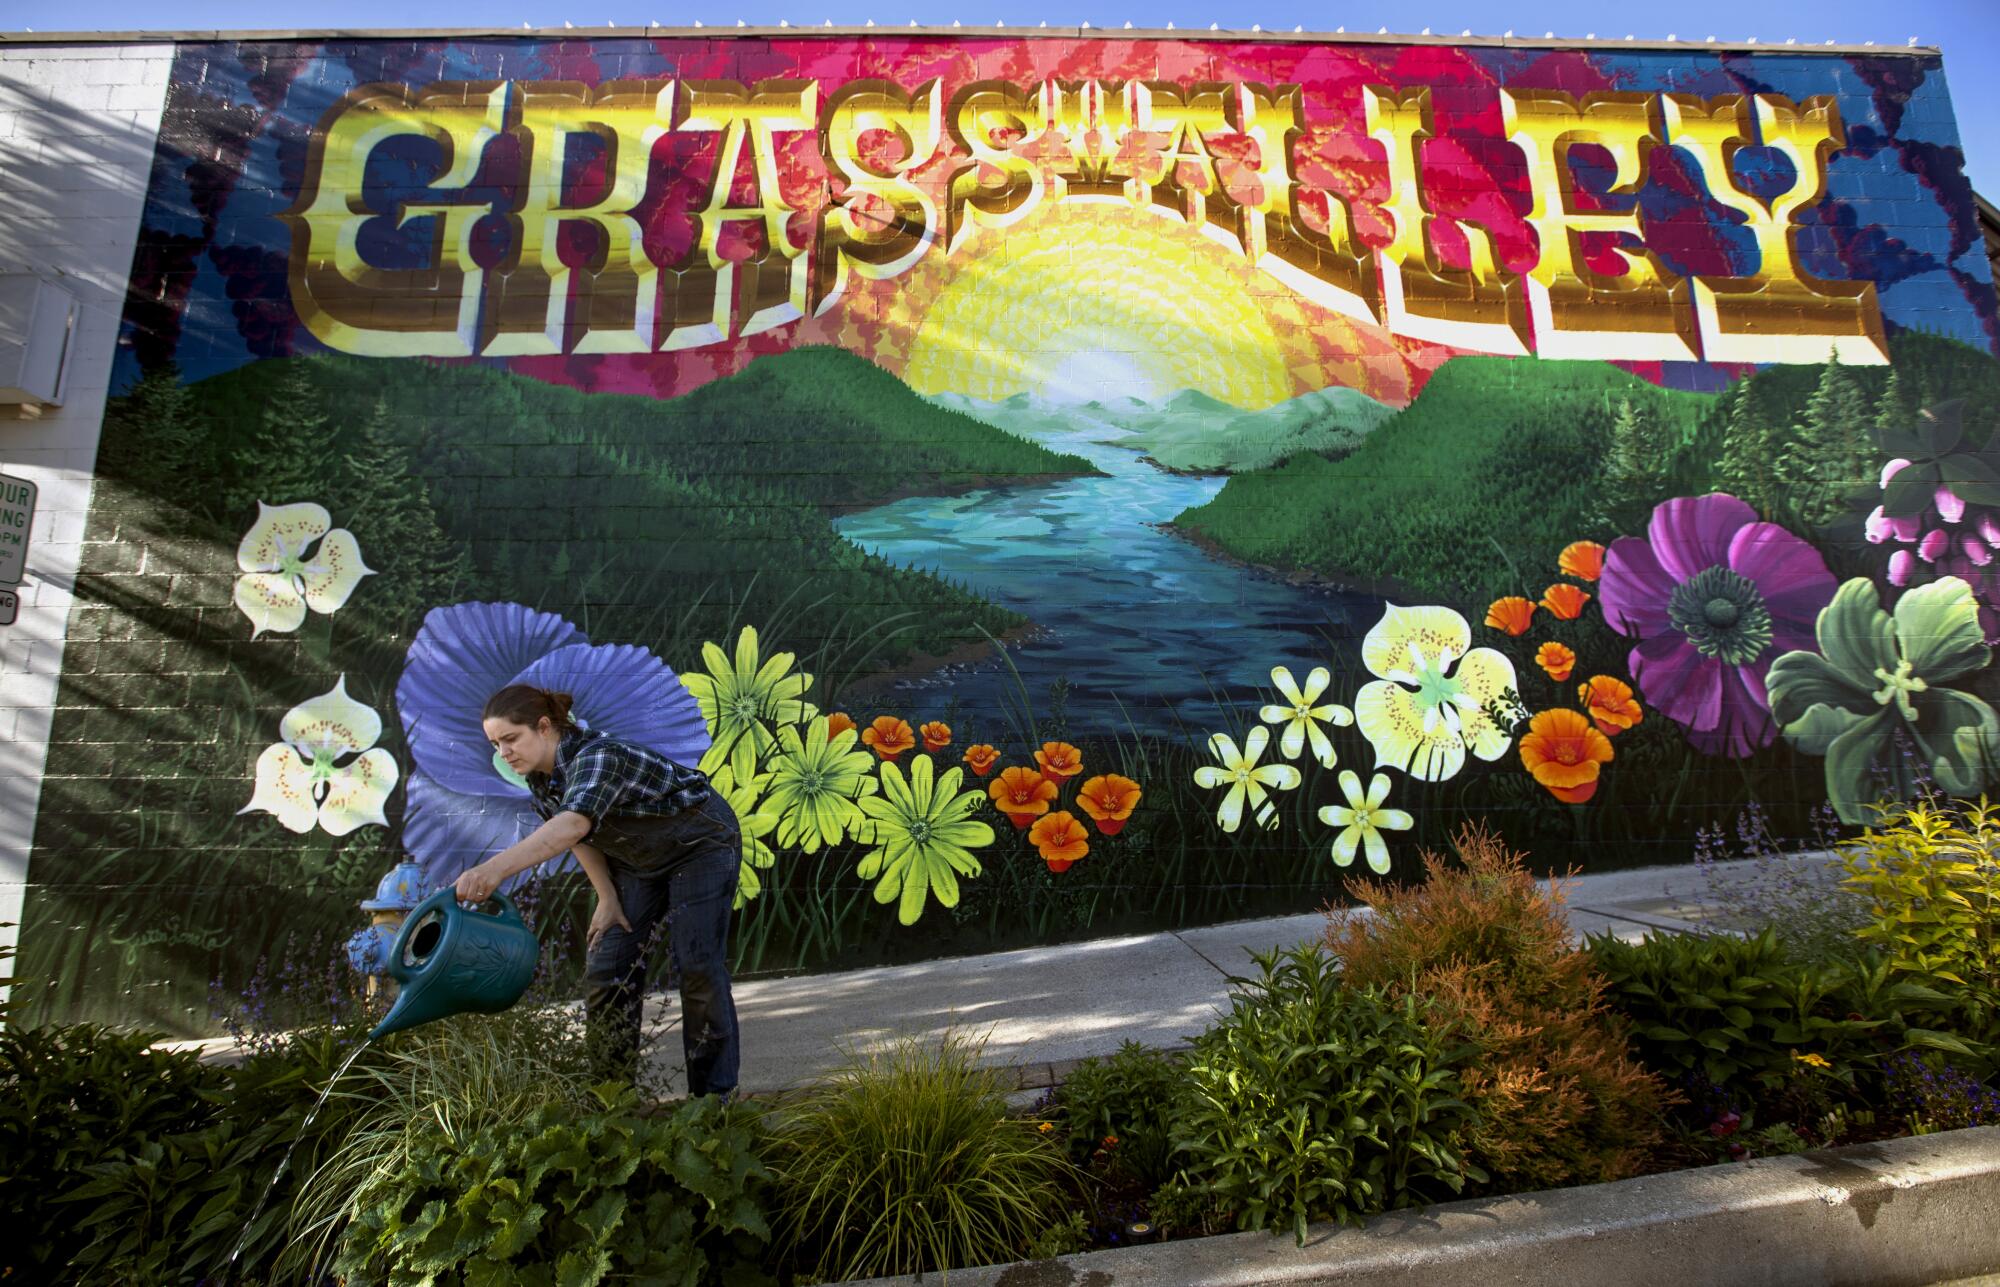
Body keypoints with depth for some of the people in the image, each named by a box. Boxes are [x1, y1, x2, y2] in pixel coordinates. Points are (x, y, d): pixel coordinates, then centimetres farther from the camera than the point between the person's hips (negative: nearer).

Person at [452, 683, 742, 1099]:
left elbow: (573, 825, -54)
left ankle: (715, 1092, 5)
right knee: (607, 967, 1)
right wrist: (608, 897, 0)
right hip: (638, 858, 8)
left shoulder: (597, 758, -35)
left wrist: (495, 868, -66)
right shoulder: (540, 777, -9)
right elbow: (581, 838, 4)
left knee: (698, 965, -10)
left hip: (701, 843, -8)